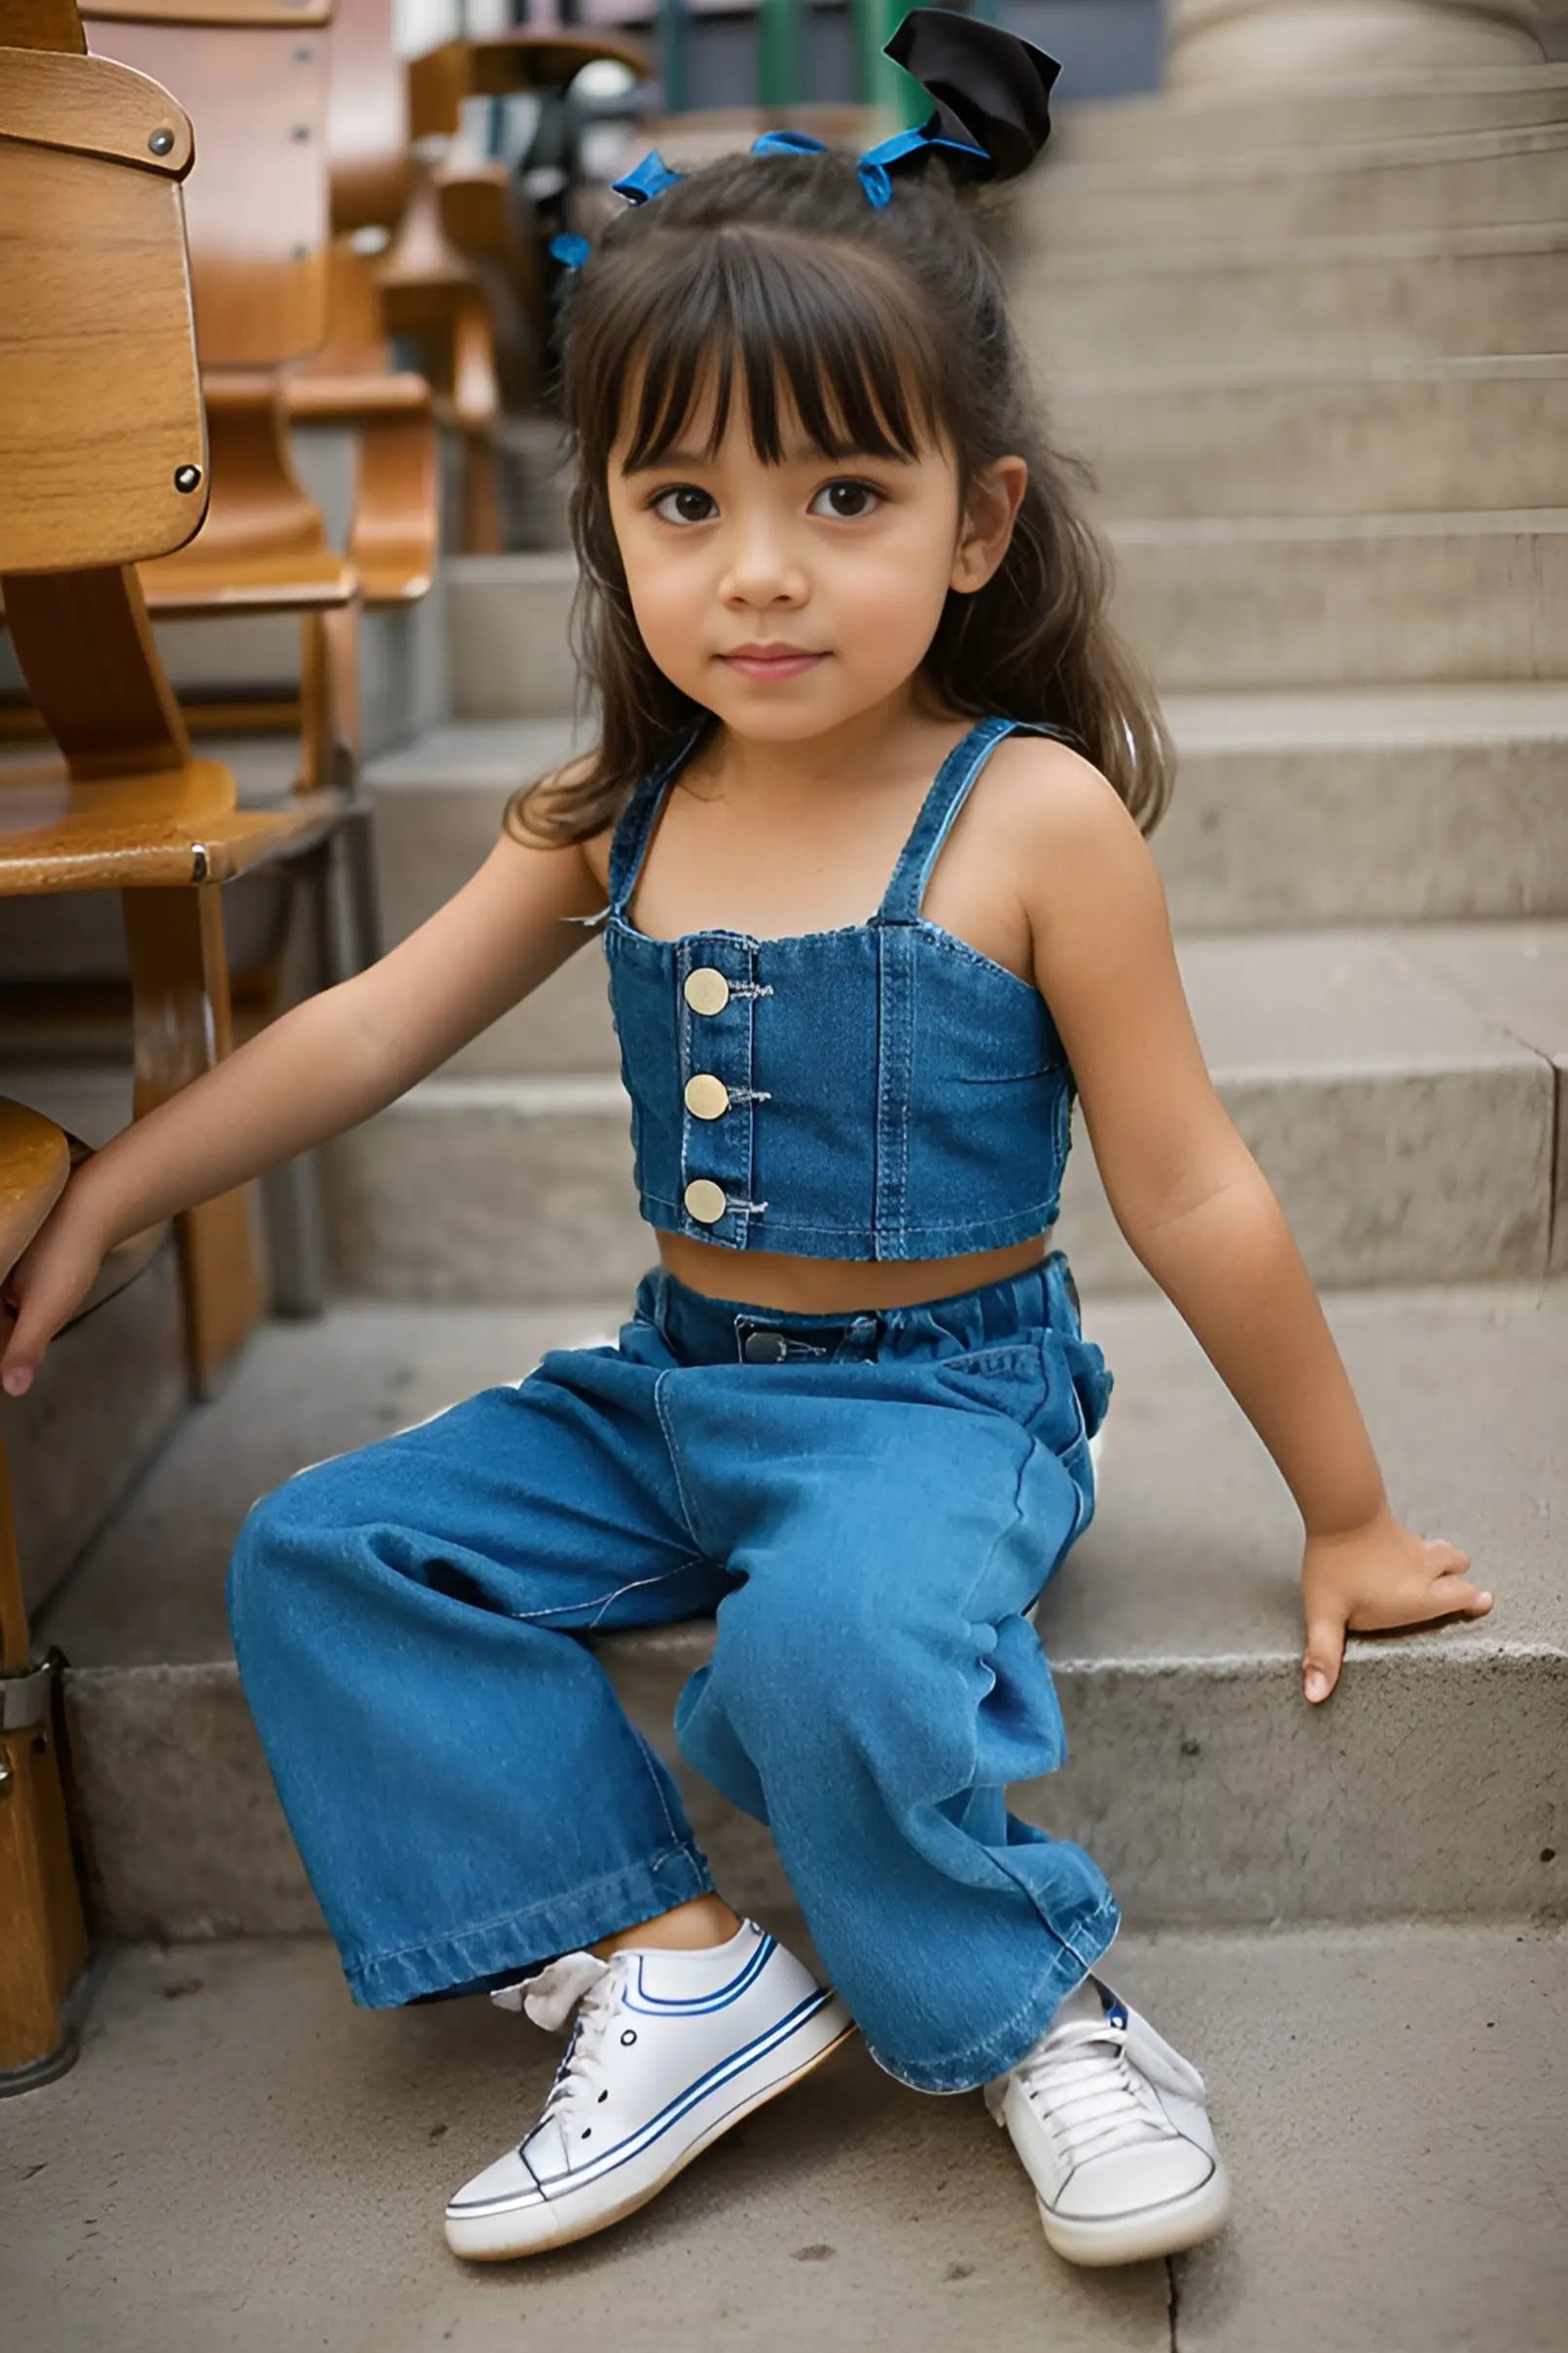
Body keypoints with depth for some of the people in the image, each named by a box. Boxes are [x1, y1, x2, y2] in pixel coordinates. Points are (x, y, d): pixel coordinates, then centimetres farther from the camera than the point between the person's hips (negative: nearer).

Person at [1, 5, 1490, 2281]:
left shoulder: (1033, 816, -14)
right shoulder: (617, 814, 0)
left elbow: (1194, 1196, -9)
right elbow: (367, 1030, 7)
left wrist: (1346, 1519, -2)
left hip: (945, 1393, -6)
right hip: (673, 1385, 6)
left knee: (830, 1640, -35)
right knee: (318, 1559, -5)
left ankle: (1037, 2007, -7)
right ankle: (671, 1966, -6)